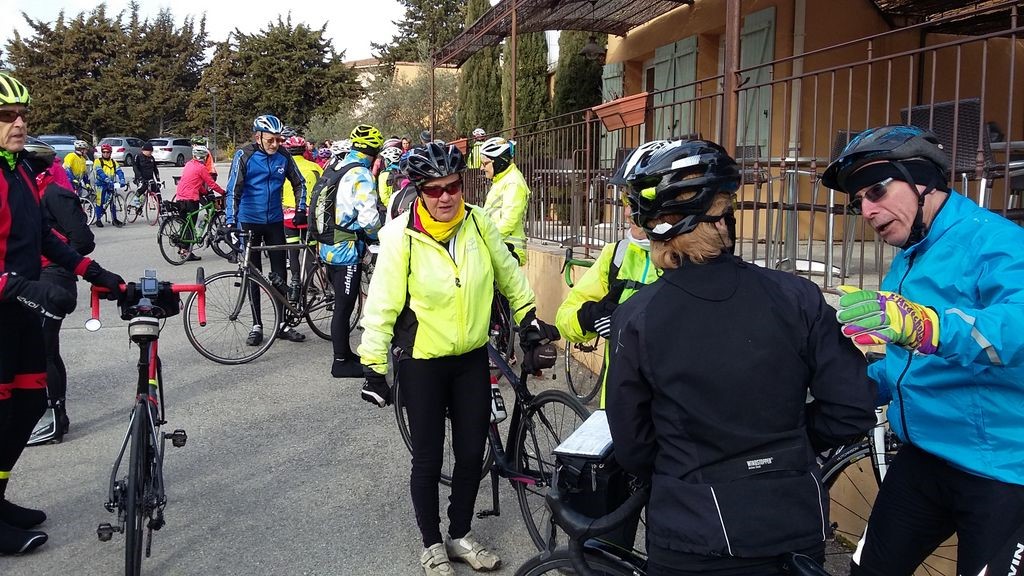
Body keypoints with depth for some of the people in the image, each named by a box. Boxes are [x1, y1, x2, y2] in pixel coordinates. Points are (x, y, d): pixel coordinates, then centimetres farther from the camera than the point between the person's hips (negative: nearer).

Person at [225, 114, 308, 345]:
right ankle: (257, 325, 12)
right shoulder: (244, 156, -11)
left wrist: (300, 210, 1)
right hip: (250, 221, -3)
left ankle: (282, 324, 15)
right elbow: (233, 190, -14)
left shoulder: (283, 157, -2)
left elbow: (299, 183, 11)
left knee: (279, 274, 5)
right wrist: (231, 222, -22)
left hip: (275, 221, 3)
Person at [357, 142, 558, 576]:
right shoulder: (400, 235, -17)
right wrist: (374, 367, -10)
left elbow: (508, 275, 9)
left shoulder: (478, 223, -7)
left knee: (472, 453, 12)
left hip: (472, 358, 4)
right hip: (422, 364, -3)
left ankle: (460, 535, 34)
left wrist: (528, 318, 14)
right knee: (428, 459, 7)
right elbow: (382, 304, -12)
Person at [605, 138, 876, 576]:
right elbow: (852, 411, -6)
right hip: (796, 528, 2)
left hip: (692, 539, -2)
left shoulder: (636, 318, -13)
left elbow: (631, 445, -5)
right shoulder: (796, 297, -11)